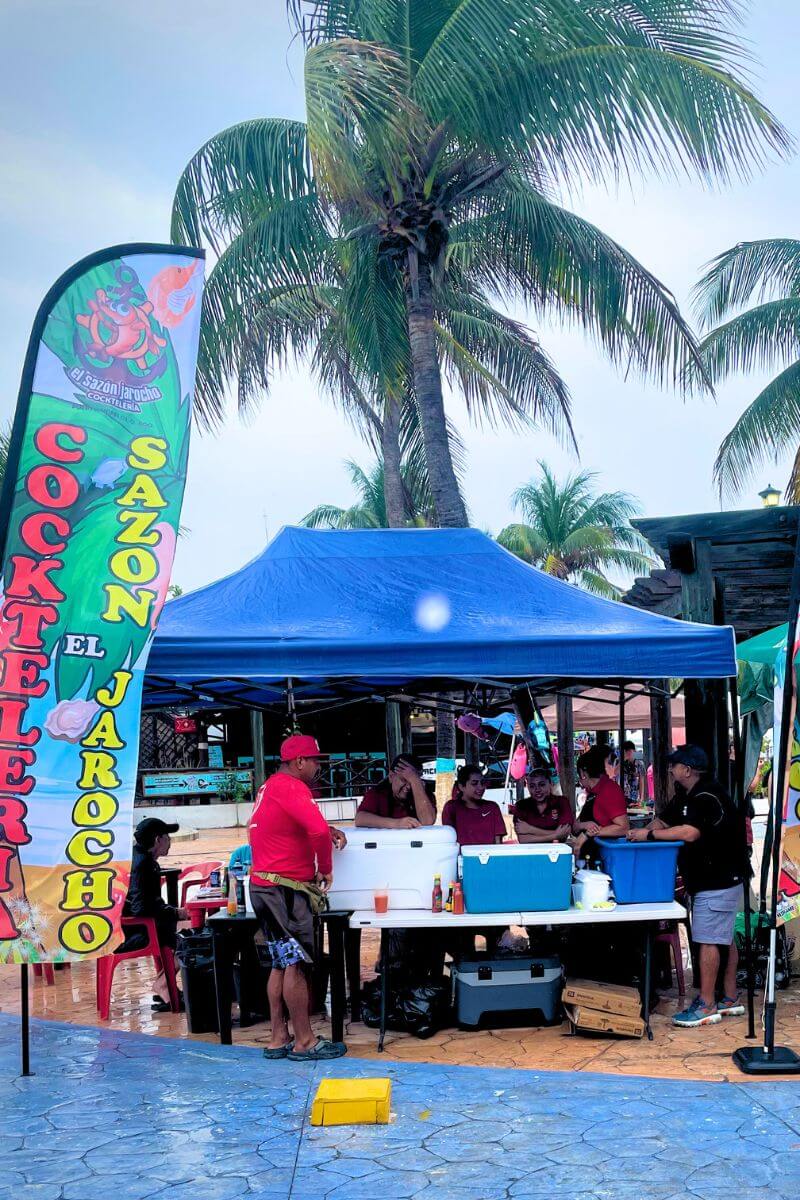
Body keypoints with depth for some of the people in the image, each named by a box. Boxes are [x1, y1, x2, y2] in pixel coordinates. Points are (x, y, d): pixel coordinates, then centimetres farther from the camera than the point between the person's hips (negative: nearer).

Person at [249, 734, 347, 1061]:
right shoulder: (290, 787, -15)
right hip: (285, 889, -10)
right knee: (297, 964, -4)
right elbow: (318, 829, -28)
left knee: (282, 964, 14)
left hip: (265, 886, 10)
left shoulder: (271, 787, 17)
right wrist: (326, 869, -12)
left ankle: (278, 1039, 18)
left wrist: (328, 831, 11)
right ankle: (304, 1042, 2)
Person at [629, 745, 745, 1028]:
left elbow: (690, 833, -31)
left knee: (708, 940, -9)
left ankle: (706, 1005, -6)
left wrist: (649, 834, -24)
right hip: (710, 879, 10)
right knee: (724, 938, 15)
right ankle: (729, 999, 22)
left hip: (718, 881, -10)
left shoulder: (708, 796, -21)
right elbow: (664, 821, 15)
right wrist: (639, 834, -4)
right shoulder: (685, 795, 13)